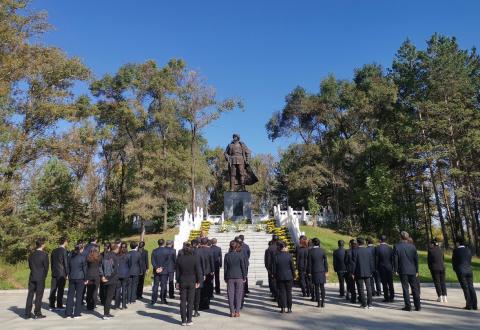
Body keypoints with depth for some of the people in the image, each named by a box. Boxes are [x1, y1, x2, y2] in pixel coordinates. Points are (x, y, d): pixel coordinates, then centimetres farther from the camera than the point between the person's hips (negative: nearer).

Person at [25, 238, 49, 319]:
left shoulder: (31, 255, 4)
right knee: (39, 296, 2)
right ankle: (37, 313, 7)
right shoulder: (44, 255, -14)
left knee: (30, 295, 11)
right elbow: (46, 266, -9)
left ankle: (27, 313, 15)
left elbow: (30, 266, 10)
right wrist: (44, 276, 7)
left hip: (32, 277, 5)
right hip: (40, 278, -5)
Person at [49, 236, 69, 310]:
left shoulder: (54, 251, 8)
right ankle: (59, 306, 6)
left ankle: (51, 305, 16)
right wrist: (67, 273, -5)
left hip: (54, 273, 6)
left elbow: (51, 262, 13)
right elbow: (66, 263, -12)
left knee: (53, 290, 11)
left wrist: (53, 271, 18)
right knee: (60, 290, 1)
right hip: (62, 273, -6)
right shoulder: (64, 251, -12)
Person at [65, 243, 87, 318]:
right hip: (80, 278, -4)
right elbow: (84, 268, -7)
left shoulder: (71, 256, 6)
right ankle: (76, 313, 7)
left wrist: (69, 277, 15)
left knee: (70, 295, 11)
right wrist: (85, 279, 1)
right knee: (78, 296, 3)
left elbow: (68, 267, 10)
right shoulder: (82, 256, -9)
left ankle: (68, 313, 15)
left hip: (71, 278, 5)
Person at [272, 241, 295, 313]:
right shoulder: (289, 256, -9)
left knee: (281, 292, 7)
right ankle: (289, 308, 11)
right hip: (289, 277, 0)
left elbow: (274, 269, -2)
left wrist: (275, 276, 11)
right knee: (288, 292, 8)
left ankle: (283, 308, 9)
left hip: (280, 277, 0)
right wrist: (293, 275, 9)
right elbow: (293, 267, -4)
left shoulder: (276, 257, -7)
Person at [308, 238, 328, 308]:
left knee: (316, 288, 6)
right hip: (322, 271, 2)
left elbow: (309, 262, -6)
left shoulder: (310, 251, -9)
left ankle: (319, 302, 10)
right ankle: (323, 302, 11)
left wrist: (309, 272, 2)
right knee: (322, 287, 10)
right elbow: (325, 261, 0)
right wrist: (326, 271, 6)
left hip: (314, 271, -2)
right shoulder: (322, 250, -3)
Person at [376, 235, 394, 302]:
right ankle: (391, 297, 14)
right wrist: (392, 267, 11)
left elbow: (377, 259, -8)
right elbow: (392, 259, 2)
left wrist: (377, 268, 2)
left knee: (384, 284, 3)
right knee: (390, 283, 11)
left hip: (382, 268, -3)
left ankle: (386, 298, 6)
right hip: (389, 267, 3)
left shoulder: (378, 248, -10)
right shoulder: (390, 248, -1)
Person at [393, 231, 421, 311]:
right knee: (415, 288, 11)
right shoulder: (412, 246, -1)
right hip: (412, 270, 3)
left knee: (405, 288, 4)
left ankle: (408, 306, 5)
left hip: (402, 271, -2)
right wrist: (416, 270, 10)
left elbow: (395, 260, -7)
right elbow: (416, 259, 2)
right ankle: (417, 306, 14)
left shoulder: (397, 247, -8)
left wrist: (396, 270, 2)